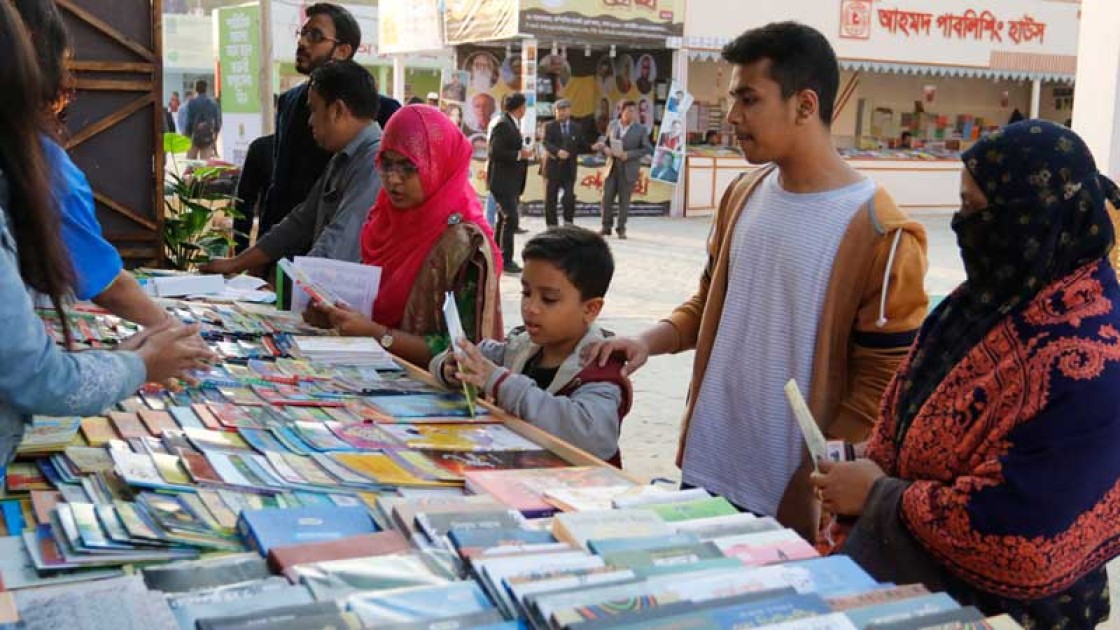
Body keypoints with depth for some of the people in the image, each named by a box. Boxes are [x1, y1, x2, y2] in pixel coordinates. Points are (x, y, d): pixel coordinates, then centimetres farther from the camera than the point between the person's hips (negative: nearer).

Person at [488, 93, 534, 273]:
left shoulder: (513, 125, 15)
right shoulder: (503, 125, -14)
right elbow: (495, 153, -21)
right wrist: (520, 155, -20)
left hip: (511, 182, 10)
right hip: (502, 181, -10)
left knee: (504, 219, 14)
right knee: (510, 219, -14)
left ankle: (498, 258, 22)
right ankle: (506, 260, -12)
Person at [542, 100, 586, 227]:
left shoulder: (576, 128, 11)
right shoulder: (550, 127, 4)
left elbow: (581, 147, 12)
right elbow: (546, 143, -12)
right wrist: (557, 151, -29)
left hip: (569, 168, 1)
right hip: (553, 167, -1)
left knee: (569, 197, -12)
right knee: (550, 199, 3)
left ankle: (568, 224, 0)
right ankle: (552, 225, 12)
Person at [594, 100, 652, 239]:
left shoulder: (641, 130, -2)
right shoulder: (612, 125, 8)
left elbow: (647, 149, -5)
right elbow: (606, 143, 16)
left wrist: (629, 154, -15)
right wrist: (604, 148, -8)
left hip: (628, 170, -3)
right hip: (612, 167, 3)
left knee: (624, 200, 1)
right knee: (607, 198, 1)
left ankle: (621, 229, 11)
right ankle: (606, 227, 14)